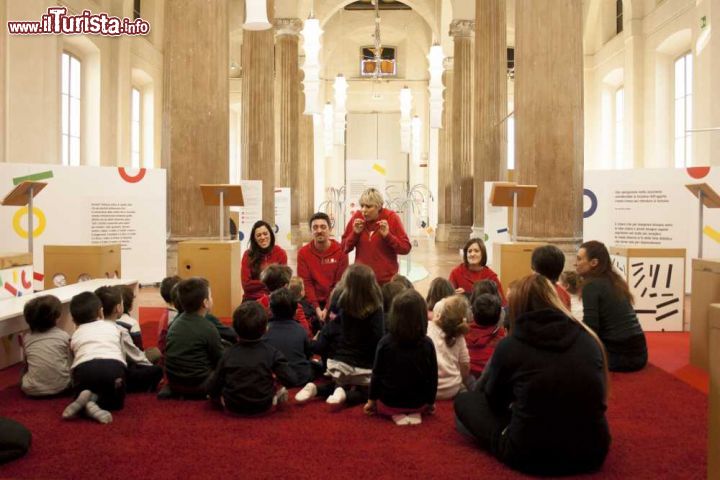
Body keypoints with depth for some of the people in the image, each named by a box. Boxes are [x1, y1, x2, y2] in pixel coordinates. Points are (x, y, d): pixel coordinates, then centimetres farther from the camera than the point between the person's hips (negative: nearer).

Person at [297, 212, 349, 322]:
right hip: (312, 302, 1)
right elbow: (305, 283, -5)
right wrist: (316, 308, -15)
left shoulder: (341, 251, -4)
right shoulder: (303, 253, 0)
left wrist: (328, 308, -15)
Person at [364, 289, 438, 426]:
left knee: (378, 403, 31)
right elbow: (433, 377, -5)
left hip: (389, 402, -1)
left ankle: (395, 414, 1)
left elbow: (377, 374, -8)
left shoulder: (385, 342, -17)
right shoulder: (427, 344, -14)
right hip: (419, 402, 2)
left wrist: (371, 401, 7)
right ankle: (416, 413, 3)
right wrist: (431, 402, 12)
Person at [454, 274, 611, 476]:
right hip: (592, 452, 5)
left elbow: (493, 399, 12)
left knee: (464, 400, 14)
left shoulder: (509, 345, -6)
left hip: (529, 456, -5)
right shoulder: (589, 339, 3)